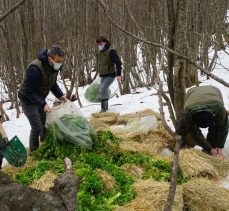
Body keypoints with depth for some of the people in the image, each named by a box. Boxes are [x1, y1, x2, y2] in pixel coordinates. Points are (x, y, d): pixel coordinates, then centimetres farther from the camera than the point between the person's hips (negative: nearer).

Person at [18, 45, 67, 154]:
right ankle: (33, 151, 14)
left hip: (39, 98, 8)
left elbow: (53, 83, 6)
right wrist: (43, 104, -37)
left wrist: (60, 95, -9)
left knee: (45, 123, 16)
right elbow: (29, 91, -31)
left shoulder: (54, 66, -11)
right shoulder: (35, 68, -36)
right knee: (36, 127, -6)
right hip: (28, 99, -7)